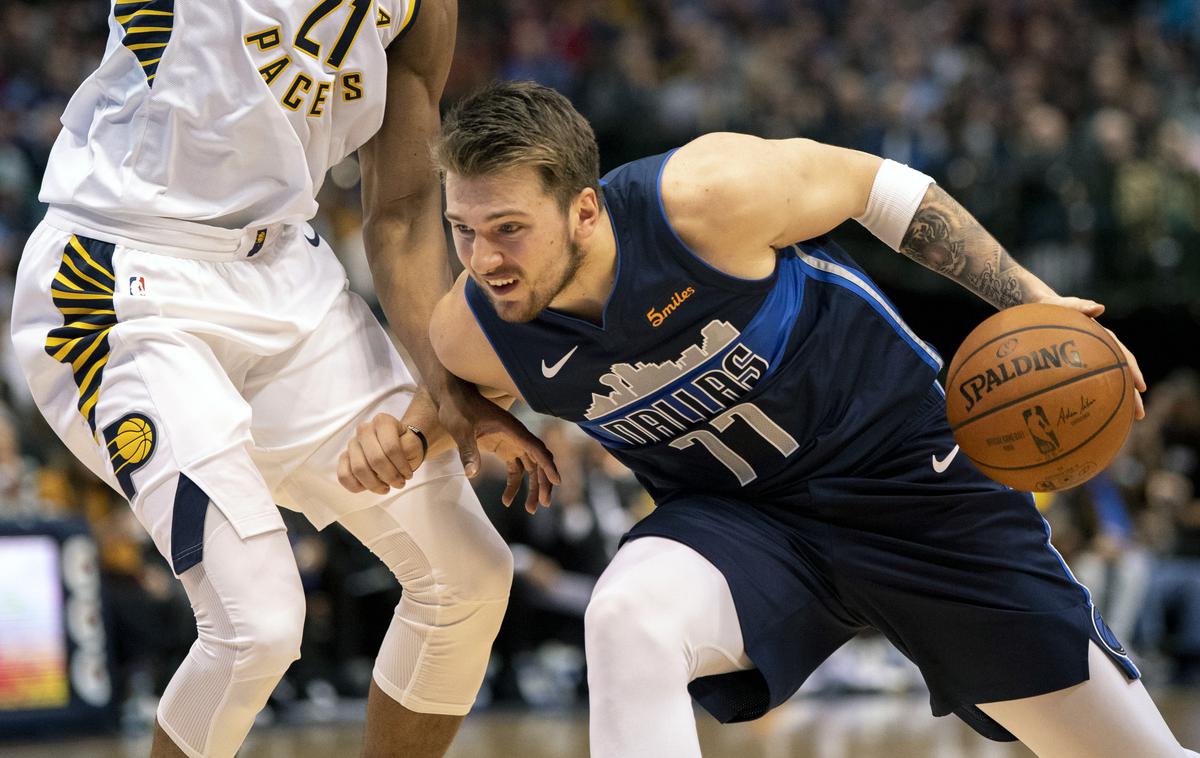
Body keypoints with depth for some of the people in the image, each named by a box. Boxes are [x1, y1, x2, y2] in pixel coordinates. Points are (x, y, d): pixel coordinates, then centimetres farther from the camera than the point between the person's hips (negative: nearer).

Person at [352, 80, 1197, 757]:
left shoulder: (706, 198, -30)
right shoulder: (472, 337, -17)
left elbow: (874, 183, -11)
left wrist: (1030, 303, -10)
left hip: (909, 473, -2)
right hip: (739, 518, 2)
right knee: (627, 618, -34)